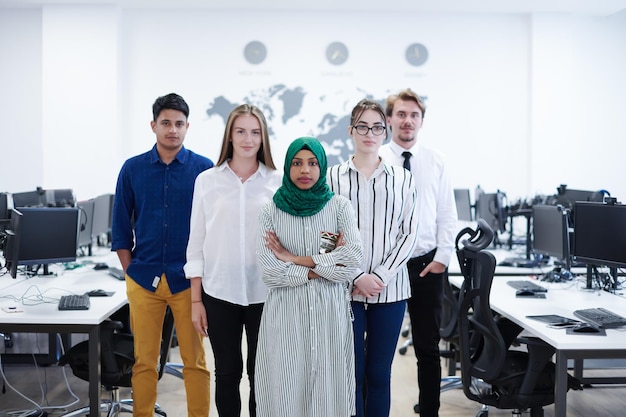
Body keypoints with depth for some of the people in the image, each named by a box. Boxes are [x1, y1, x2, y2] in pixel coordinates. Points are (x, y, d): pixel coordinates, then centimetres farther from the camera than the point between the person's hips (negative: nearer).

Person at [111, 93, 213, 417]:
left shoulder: (204, 169, 0)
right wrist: (130, 270, 3)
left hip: (188, 279, -1)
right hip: (143, 279, 2)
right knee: (143, 361, 7)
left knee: (195, 360, 4)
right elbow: (121, 226, 10)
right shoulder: (133, 168, 5)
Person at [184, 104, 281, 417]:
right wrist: (196, 300, 2)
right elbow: (196, 242, 4)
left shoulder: (277, 182, 0)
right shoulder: (207, 180, 2)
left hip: (264, 293, 0)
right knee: (227, 372, 11)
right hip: (219, 292, 1)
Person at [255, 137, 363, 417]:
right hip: (286, 315, 0)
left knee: (328, 387, 5)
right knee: (286, 387, 4)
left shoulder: (339, 207, 3)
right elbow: (269, 272, -9)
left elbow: (353, 260, -10)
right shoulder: (271, 211, 2)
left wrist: (295, 259, -10)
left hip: (329, 312, 0)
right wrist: (325, 263, -9)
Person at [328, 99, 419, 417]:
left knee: (379, 373, 9)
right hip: (347, 289, -1)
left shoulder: (402, 179, 5)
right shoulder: (333, 177, 0)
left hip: (390, 289, 1)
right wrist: (357, 277, -11)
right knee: (352, 372, 4)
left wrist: (381, 276, -8)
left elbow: (408, 234, 2)